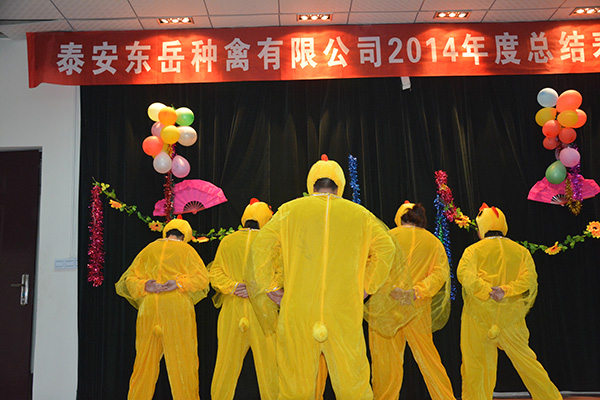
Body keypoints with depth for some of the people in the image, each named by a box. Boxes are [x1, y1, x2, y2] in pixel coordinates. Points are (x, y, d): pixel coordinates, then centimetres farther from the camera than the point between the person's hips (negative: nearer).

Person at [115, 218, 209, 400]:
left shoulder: (148, 249, 16)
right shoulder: (186, 250, 8)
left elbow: (130, 277, 9)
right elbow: (201, 277, -3)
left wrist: (144, 285, -6)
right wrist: (179, 282, -11)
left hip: (148, 307, 3)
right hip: (177, 308, -3)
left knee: (145, 358, 8)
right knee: (182, 358, 2)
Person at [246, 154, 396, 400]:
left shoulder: (290, 210, 4)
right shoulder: (359, 214, 8)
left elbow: (261, 246, -2)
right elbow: (385, 248, 7)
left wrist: (267, 289, 6)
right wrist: (366, 287, 11)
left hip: (297, 313, 0)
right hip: (345, 314, 0)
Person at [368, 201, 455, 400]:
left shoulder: (390, 236, 4)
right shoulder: (434, 242, 11)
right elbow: (440, 273, -3)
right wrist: (417, 291, -13)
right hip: (418, 309, 3)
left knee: (386, 359, 4)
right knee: (427, 357, 14)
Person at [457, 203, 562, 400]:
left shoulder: (474, 250, 0)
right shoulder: (521, 251, 8)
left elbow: (465, 274, -17)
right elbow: (529, 278, -6)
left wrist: (487, 291, -25)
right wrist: (506, 291, -17)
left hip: (478, 317, -3)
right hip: (511, 318, 3)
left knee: (475, 364, 5)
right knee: (525, 359, 15)